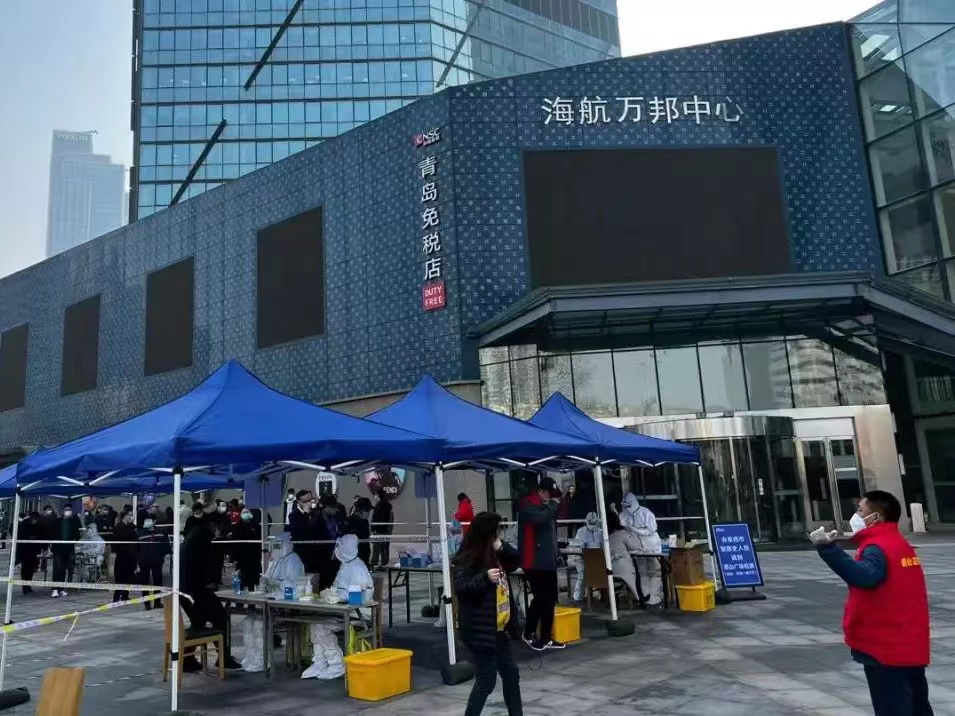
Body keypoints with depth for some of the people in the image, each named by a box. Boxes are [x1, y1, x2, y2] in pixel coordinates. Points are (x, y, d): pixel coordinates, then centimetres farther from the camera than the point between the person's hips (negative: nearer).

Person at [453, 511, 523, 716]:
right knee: (486, 680, -2)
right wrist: (485, 577, -39)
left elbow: (516, 561, 9)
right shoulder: (466, 559, -16)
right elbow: (461, 587, -25)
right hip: (480, 631, -9)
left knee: (511, 674, 16)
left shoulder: (494, 555, 9)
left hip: (499, 629, 9)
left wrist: (503, 548, -9)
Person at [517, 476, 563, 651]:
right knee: (541, 598, -8)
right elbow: (540, 518, -30)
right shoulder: (527, 505, -11)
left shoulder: (546, 506, 17)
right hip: (534, 561, -9)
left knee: (550, 599, 12)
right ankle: (529, 633, 8)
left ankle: (546, 638, 22)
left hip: (548, 560, 9)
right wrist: (553, 504, -16)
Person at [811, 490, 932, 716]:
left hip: (885, 648, -10)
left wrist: (828, 548, -49)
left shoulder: (877, 547, -19)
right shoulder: (900, 544, 11)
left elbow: (864, 576, -41)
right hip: (909, 647, 10)